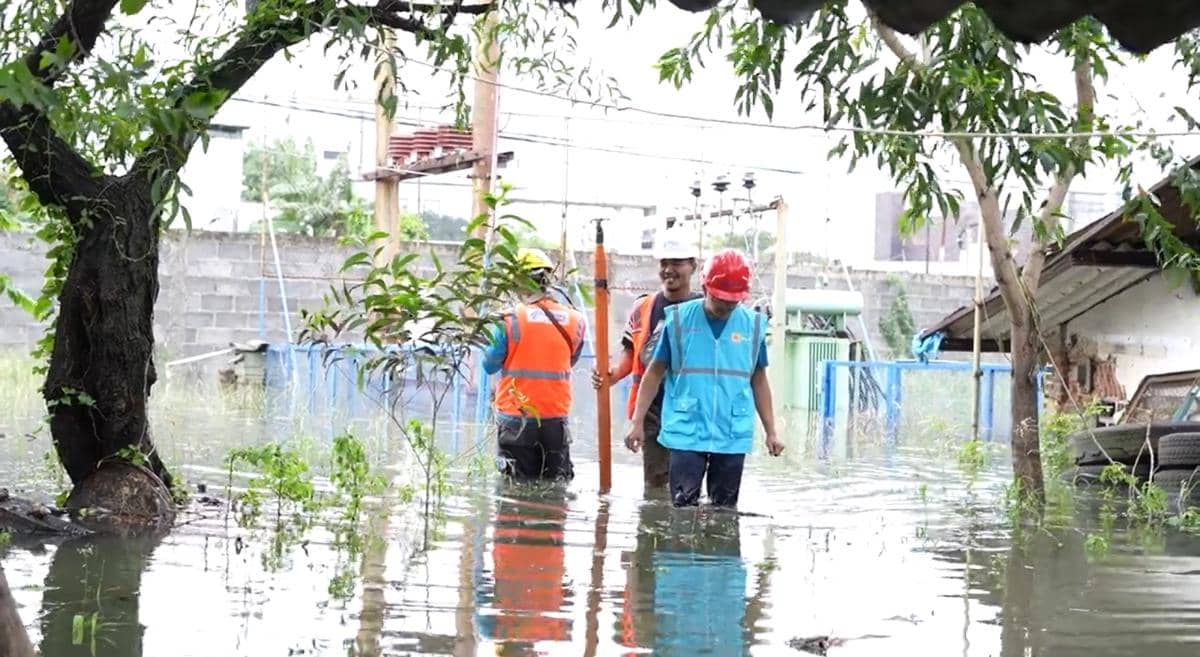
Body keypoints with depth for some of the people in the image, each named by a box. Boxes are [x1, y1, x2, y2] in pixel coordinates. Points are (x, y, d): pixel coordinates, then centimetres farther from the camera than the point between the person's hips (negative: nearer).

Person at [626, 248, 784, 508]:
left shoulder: (753, 325, 5)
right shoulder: (679, 320, 0)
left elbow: (758, 381, 14)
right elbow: (655, 372, 7)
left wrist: (771, 432, 13)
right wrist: (638, 422, 3)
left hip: (733, 436, 2)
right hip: (686, 434, -2)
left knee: (725, 509, 7)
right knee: (683, 506, -8)